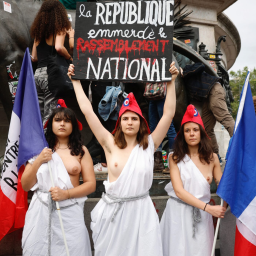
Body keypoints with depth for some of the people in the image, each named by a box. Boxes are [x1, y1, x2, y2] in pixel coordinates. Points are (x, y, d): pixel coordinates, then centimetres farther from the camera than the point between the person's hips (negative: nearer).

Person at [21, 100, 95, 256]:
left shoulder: (80, 150, 3)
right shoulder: (40, 149, 5)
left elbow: (91, 184, -1)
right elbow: (25, 186, 4)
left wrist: (66, 193, -14)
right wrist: (38, 162, -10)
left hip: (70, 212, 0)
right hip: (41, 212, 1)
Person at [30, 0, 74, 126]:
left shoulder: (38, 32, 17)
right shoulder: (59, 29, -1)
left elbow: (34, 57, 19)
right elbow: (59, 47, -21)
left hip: (38, 73, 7)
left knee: (38, 116, 12)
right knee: (50, 116, -6)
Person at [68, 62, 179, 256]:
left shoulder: (149, 145, -2)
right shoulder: (110, 144, -4)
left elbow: (169, 113, -5)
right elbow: (87, 110, -5)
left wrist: (171, 82, -5)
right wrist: (76, 81, 0)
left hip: (141, 211, 0)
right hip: (113, 211, 1)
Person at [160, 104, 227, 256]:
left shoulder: (212, 158, 0)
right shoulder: (175, 158, -6)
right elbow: (179, 191, -12)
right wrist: (208, 208, -18)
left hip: (201, 215, 2)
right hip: (178, 212, -1)